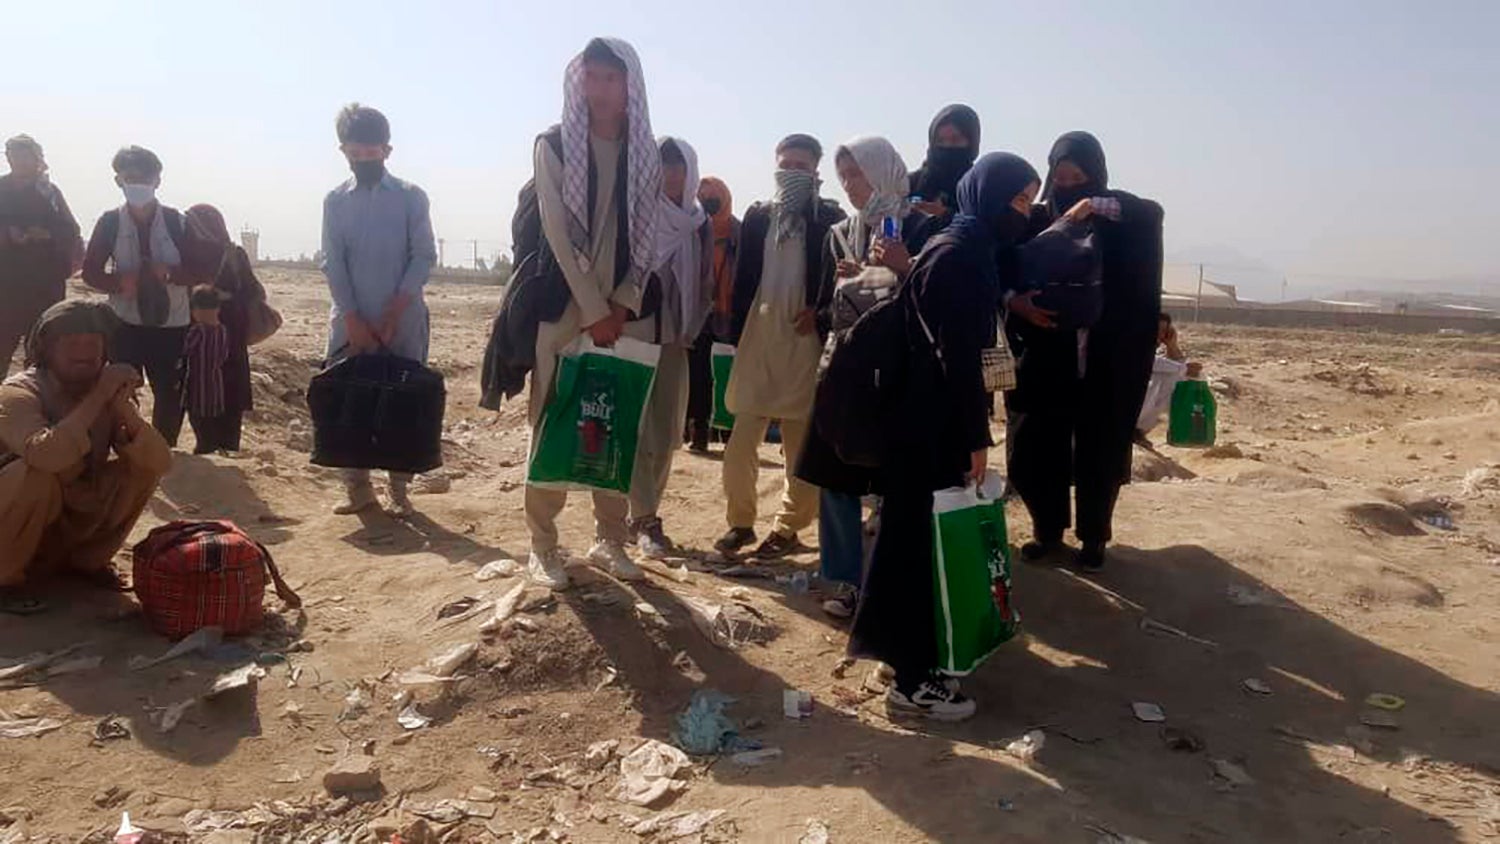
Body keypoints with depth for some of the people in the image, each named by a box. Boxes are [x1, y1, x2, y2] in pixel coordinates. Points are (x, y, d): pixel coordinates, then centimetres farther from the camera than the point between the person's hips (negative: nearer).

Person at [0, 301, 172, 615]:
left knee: (142, 468, -11)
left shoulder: (108, 392, -6)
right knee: (37, 475, -34)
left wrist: (122, 406, -30)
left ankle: (86, 560, 6)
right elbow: (46, 455, -44)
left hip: (73, 521, 5)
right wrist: (98, 398, -37)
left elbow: (161, 463, -18)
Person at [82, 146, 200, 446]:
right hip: (124, 325, 0)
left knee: (170, 396, 4)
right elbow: (91, 272, 2)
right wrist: (121, 281, -18)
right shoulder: (109, 223, 0)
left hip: (171, 325, 0)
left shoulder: (177, 222, -2)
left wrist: (169, 272, -21)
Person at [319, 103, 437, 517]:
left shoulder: (411, 197, 1)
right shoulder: (335, 200, 7)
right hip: (350, 320, 2)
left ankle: (400, 490, 9)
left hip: (403, 321, -2)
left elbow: (423, 257, -5)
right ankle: (357, 487, 12)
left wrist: (392, 316, -11)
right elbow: (333, 264, 2)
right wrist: (354, 321, -9)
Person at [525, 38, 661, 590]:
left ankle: (610, 540, 18)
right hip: (565, 307, -3)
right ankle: (543, 545, 9)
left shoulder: (645, 155, 8)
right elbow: (557, 232, -9)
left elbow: (647, 238, 6)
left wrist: (622, 307, -6)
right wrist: (593, 311, -13)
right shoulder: (554, 145, -2)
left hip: (627, 311, 3)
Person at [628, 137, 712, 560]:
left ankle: (643, 514, 18)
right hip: (634, 335, -4)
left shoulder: (699, 224, 9)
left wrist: (690, 331, 2)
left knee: (664, 435, 6)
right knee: (641, 433, -5)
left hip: (675, 340, 4)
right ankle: (645, 521, 2)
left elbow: (705, 285, 11)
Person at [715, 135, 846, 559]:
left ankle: (788, 526, 15)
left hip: (806, 338, -2)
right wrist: (736, 335, 2)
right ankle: (740, 520, 14)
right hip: (758, 335, 3)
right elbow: (743, 278, 9)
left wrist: (819, 312, -14)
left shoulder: (830, 218, 3)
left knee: (801, 440, 4)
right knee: (742, 437, 1)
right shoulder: (757, 216, 11)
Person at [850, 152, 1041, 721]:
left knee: (930, 534, 15)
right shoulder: (958, 256, -15)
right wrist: (975, 437, -17)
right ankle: (912, 679, 6)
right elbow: (959, 354, -20)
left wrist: (973, 430, 15)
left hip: (936, 418, 10)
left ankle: (918, 657, 28)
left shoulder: (972, 251, 15)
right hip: (932, 423, -10)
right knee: (922, 538, -3)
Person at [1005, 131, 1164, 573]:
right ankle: (1048, 533, 21)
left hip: (1107, 362, -1)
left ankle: (1093, 538, 23)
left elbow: (1152, 212, -19)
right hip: (1045, 361, 1)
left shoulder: (1121, 219, 2)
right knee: (1037, 448, 3)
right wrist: (1017, 301, -20)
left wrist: (1097, 206, -30)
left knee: (1100, 452, 6)